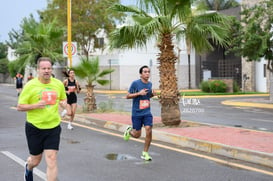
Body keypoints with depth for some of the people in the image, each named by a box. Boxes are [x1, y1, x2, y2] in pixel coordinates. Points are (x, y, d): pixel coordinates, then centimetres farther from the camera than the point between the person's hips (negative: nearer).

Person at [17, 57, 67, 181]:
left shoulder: (58, 84, 2)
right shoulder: (30, 85, -9)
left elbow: (63, 99, 20)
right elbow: (19, 107, -6)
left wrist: (64, 103, -4)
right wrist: (35, 105, -23)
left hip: (53, 127, 2)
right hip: (34, 128, -2)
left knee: (52, 160, -8)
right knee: (35, 160, 13)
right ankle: (28, 168, 51)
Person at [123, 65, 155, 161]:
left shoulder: (150, 84, 6)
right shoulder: (135, 83, -10)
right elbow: (128, 96, -7)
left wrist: (152, 94, -1)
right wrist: (139, 93, -20)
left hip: (147, 113, 4)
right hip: (137, 113, -4)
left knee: (149, 131, -11)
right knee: (137, 135, 3)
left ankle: (145, 153, 3)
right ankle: (129, 130, 39)